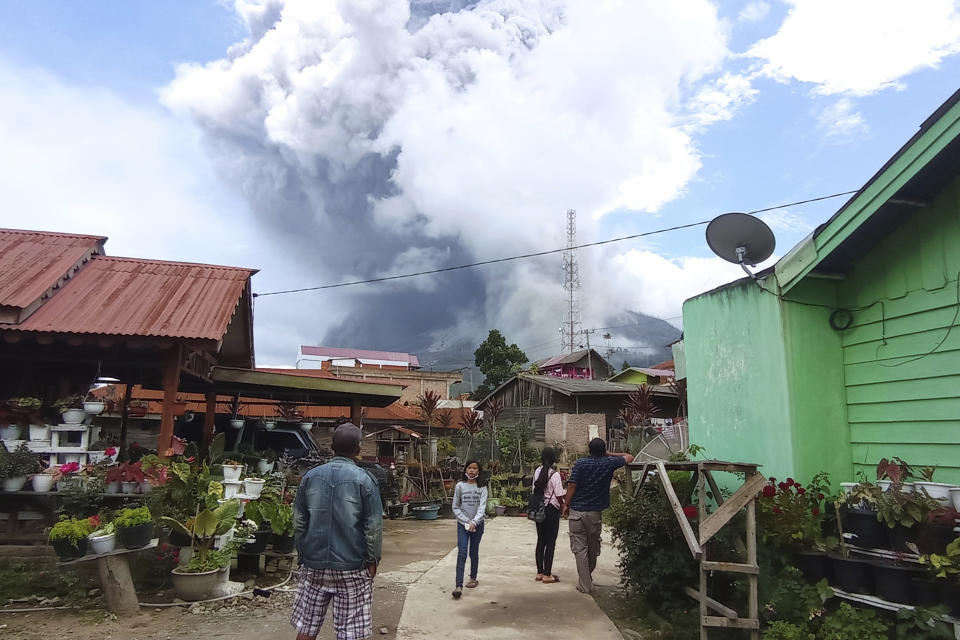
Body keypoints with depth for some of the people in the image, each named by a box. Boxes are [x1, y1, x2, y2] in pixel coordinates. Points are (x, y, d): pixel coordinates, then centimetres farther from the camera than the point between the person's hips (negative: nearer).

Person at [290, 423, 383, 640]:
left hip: (314, 565, 4)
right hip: (351, 567, -3)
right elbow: (373, 527, -8)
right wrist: (373, 560, 3)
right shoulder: (364, 480, -10)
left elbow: (299, 521, 7)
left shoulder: (311, 476, 1)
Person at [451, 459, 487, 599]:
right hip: (463, 524, -1)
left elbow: (482, 507, -11)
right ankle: (459, 586, -15)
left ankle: (473, 578, 32)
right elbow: (455, 507, 0)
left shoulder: (482, 487, -2)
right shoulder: (460, 486, -2)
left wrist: (474, 522, -25)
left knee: (474, 552, 14)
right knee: (462, 553, -11)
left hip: (477, 524, 1)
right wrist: (466, 521, -10)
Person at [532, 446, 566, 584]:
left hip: (538, 509, 6)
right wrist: (563, 506, 5)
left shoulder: (537, 472, 1)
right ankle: (547, 575, 8)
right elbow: (559, 496, -13)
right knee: (550, 543, 3)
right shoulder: (554, 475, -15)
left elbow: (535, 491, 5)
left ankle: (539, 572, 22)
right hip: (552, 510, -6)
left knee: (540, 541, 14)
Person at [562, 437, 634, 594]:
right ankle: (588, 577, 37)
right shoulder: (609, 463, -2)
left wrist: (566, 505, 0)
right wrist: (610, 454, 15)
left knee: (579, 548, 3)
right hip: (595, 512, 2)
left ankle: (585, 584, 2)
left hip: (577, 511, -2)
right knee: (593, 547, 19)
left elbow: (572, 485, -10)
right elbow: (629, 457, 13)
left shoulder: (581, 463, -8)